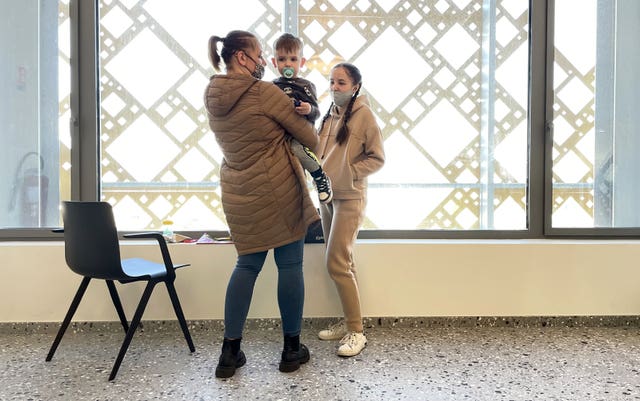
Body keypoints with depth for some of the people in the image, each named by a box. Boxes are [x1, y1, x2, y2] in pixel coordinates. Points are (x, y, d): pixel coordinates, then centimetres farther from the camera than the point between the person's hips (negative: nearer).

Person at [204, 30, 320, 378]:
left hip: (237, 193, 7)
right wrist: (317, 143, 18)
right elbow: (306, 133, -4)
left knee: (247, 264, 15)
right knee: (290, 265, 6)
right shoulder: (265, 92, -14)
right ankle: (292, 349, 18)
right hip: (277, 190, -6)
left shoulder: (212, 97, 7)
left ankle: (230, 352, 15)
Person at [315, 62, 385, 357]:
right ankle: (348, 322, 25)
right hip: (326, 195, 8)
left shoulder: (363, 115, -9)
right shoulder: (329, 115, 11)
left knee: (336, 264, -11)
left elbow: (377, 159, -9)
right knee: (341, 263, 13)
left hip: (349, 198, -7)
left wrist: (348, 173, -17)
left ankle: (356, 332, 0)